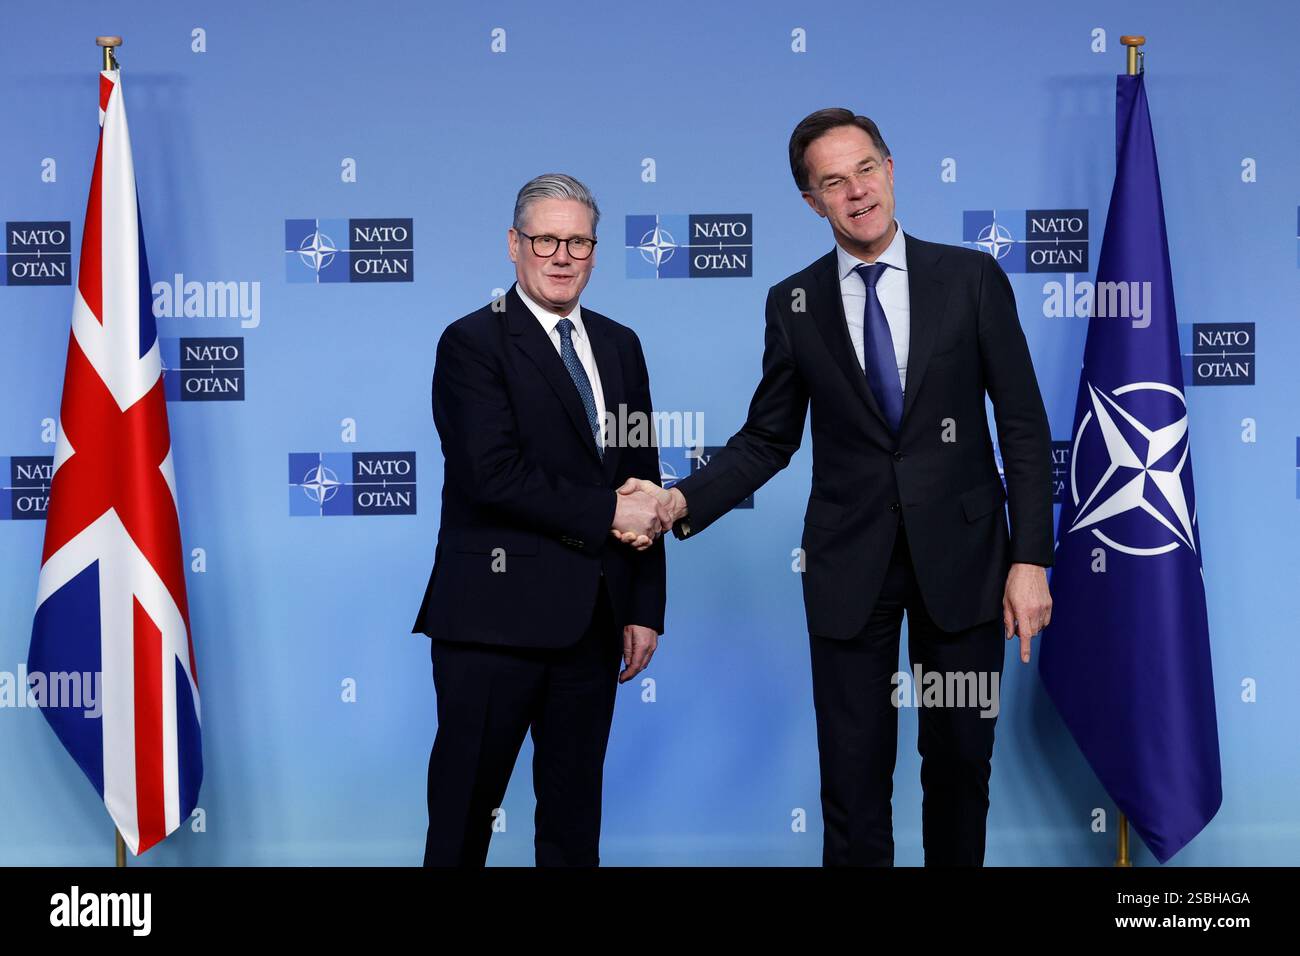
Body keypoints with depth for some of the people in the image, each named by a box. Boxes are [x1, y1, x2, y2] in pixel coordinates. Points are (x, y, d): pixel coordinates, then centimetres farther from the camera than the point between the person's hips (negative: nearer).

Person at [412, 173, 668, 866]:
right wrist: (606, 512, -13)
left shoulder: (620, 346, 14)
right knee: (464, 812, 3)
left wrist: (646, 607, 9)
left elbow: (642, 483, 14)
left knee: (575, 814, 15)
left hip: (594, 620, 6)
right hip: (496, 617, -6)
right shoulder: (473, 343, -5)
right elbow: (495, 476, -18)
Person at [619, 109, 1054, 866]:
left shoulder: (972, 277, -2)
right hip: (850, 565, 1)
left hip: (960, 553, 0)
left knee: (961, 761, 12)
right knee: (854, 776, 4)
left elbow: (1024, 426, -2)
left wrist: (1031, 558, -7)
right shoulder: (794, 304, 2)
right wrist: (682, 502, -10)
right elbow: (768, 439, 6)